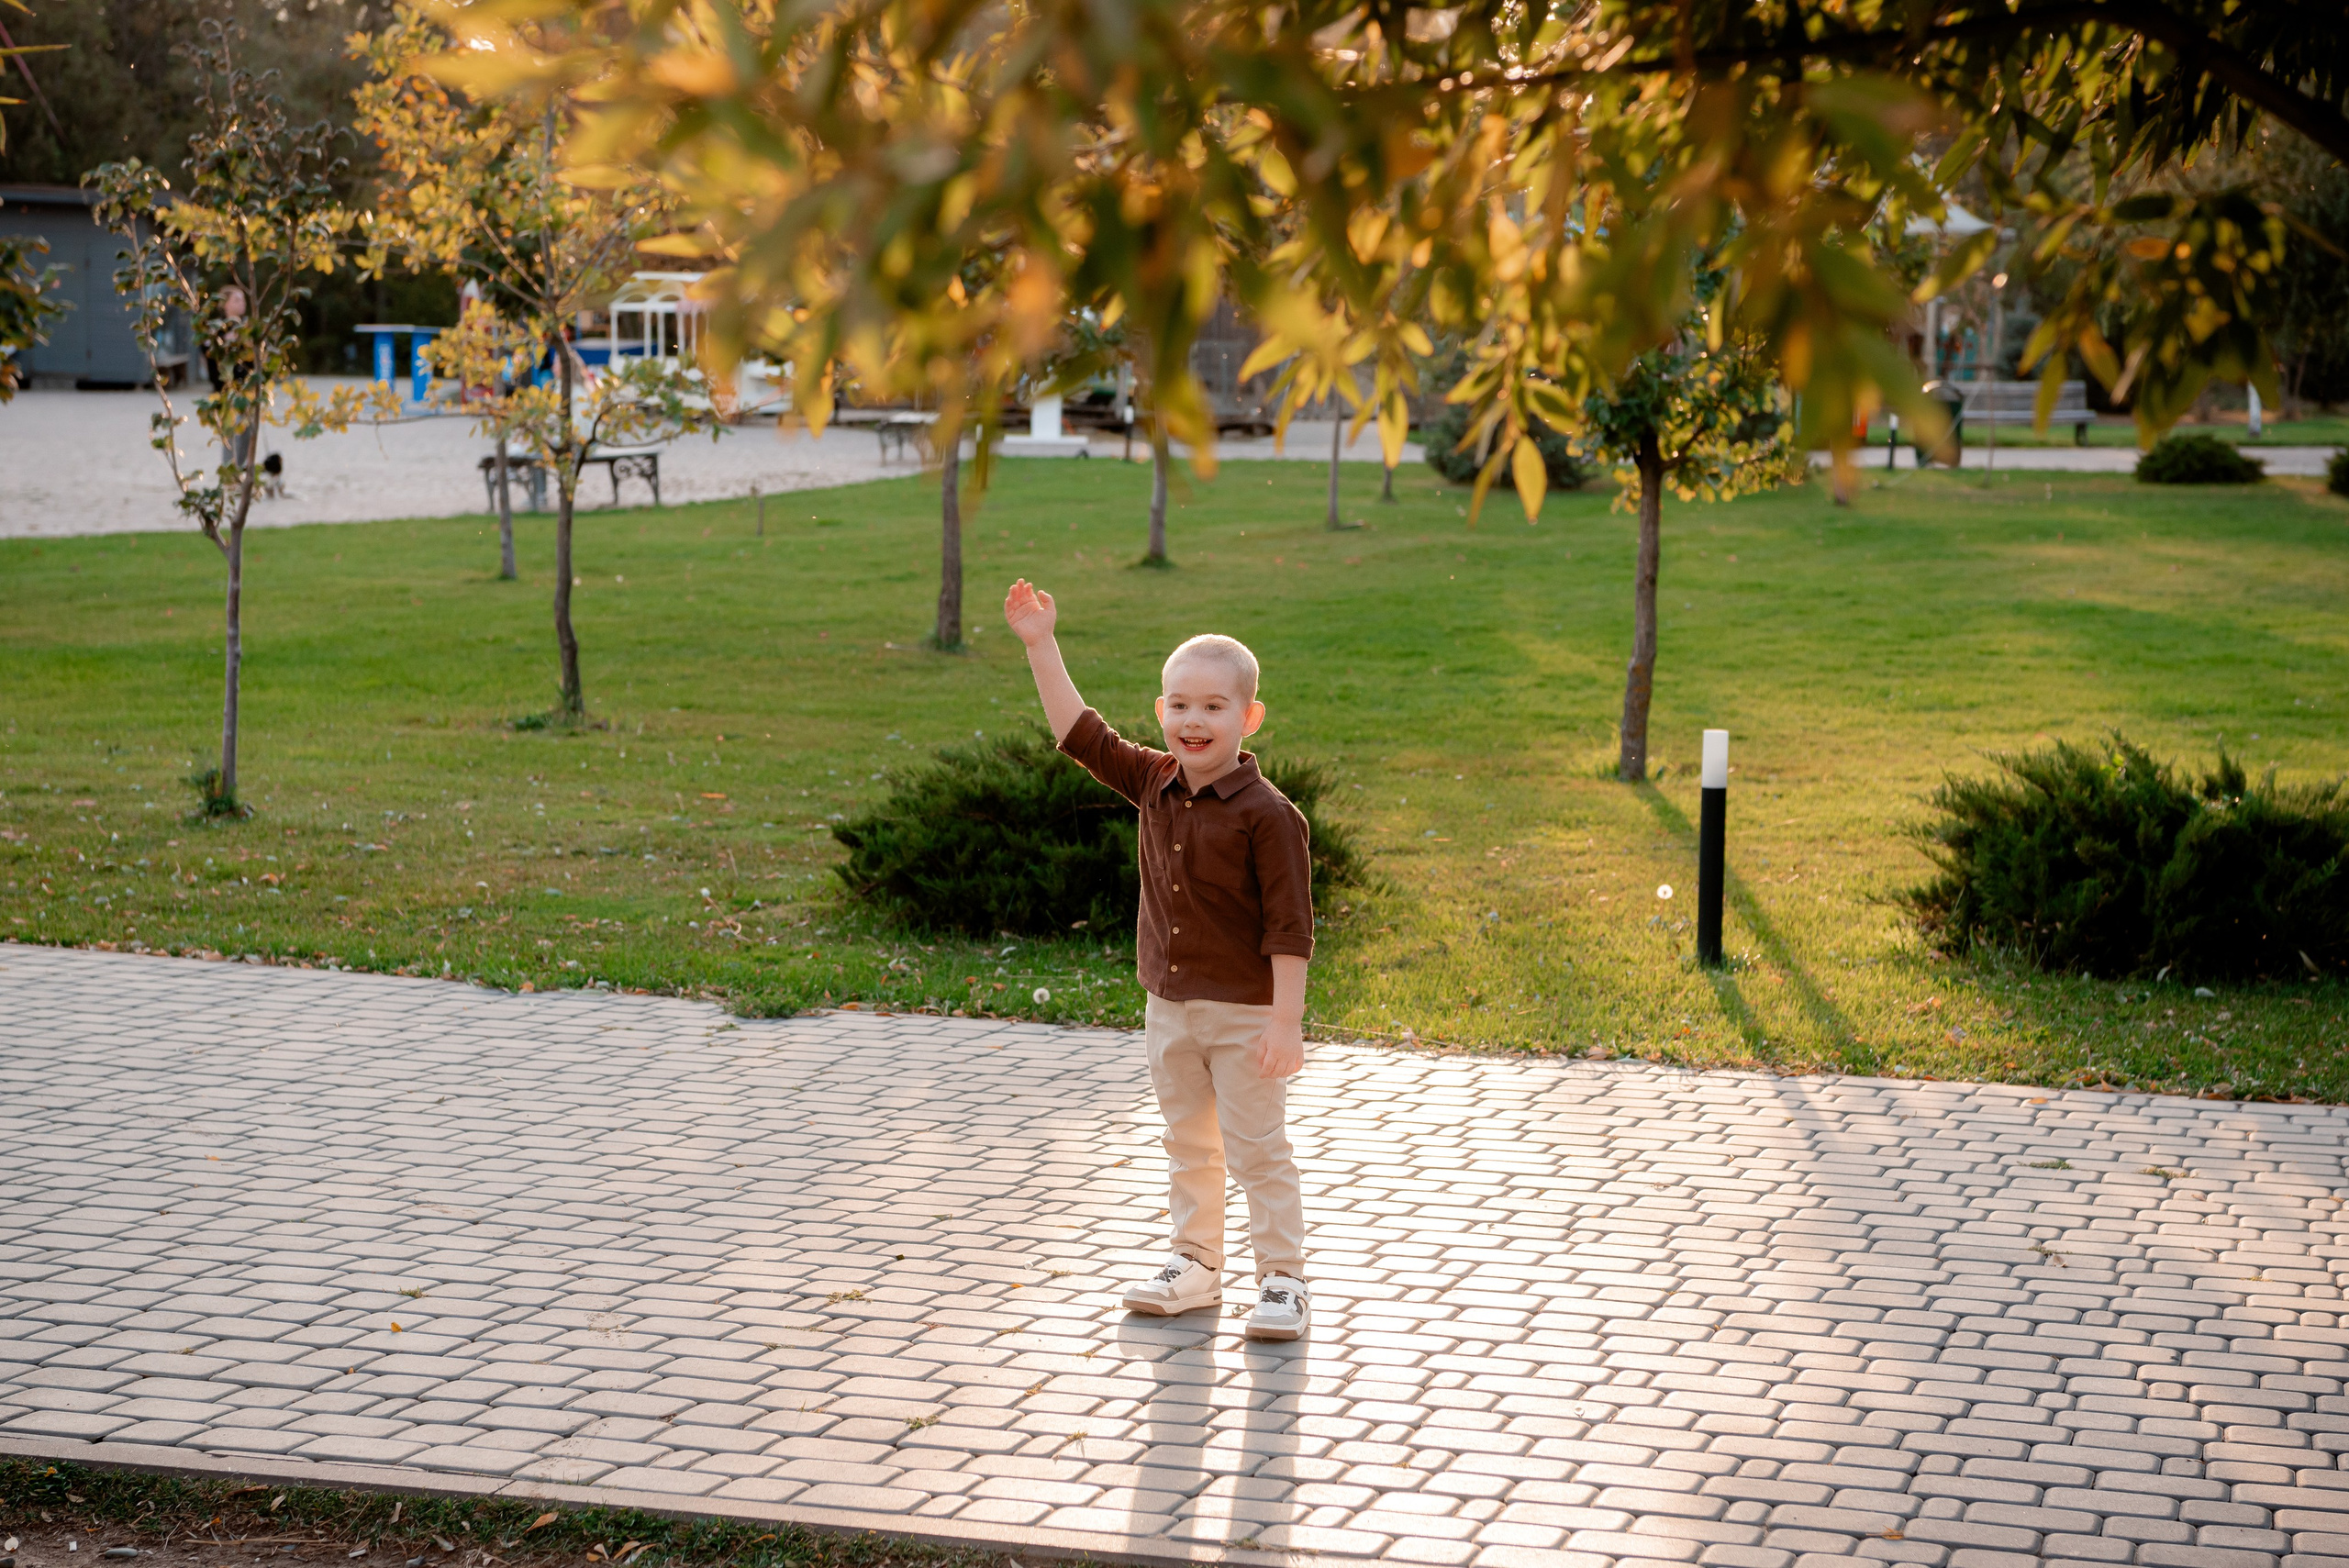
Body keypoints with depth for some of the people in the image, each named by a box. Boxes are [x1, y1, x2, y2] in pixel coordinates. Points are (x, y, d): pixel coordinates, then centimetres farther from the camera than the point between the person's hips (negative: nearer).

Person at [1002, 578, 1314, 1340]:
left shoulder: (1266, 814, -18)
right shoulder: (1154, 785, 1)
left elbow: (1289, 925, -18)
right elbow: (1080, 732, 6)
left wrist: (1286, 1020, -20)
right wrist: (1040, 645, 1)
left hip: (1244, 1013, -7)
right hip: (1170, 1010, 7)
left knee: (1257, 1149, 0)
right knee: (1187, 1144, 18)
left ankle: (1283, 1282, 9)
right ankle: (1196, 1264, 31)